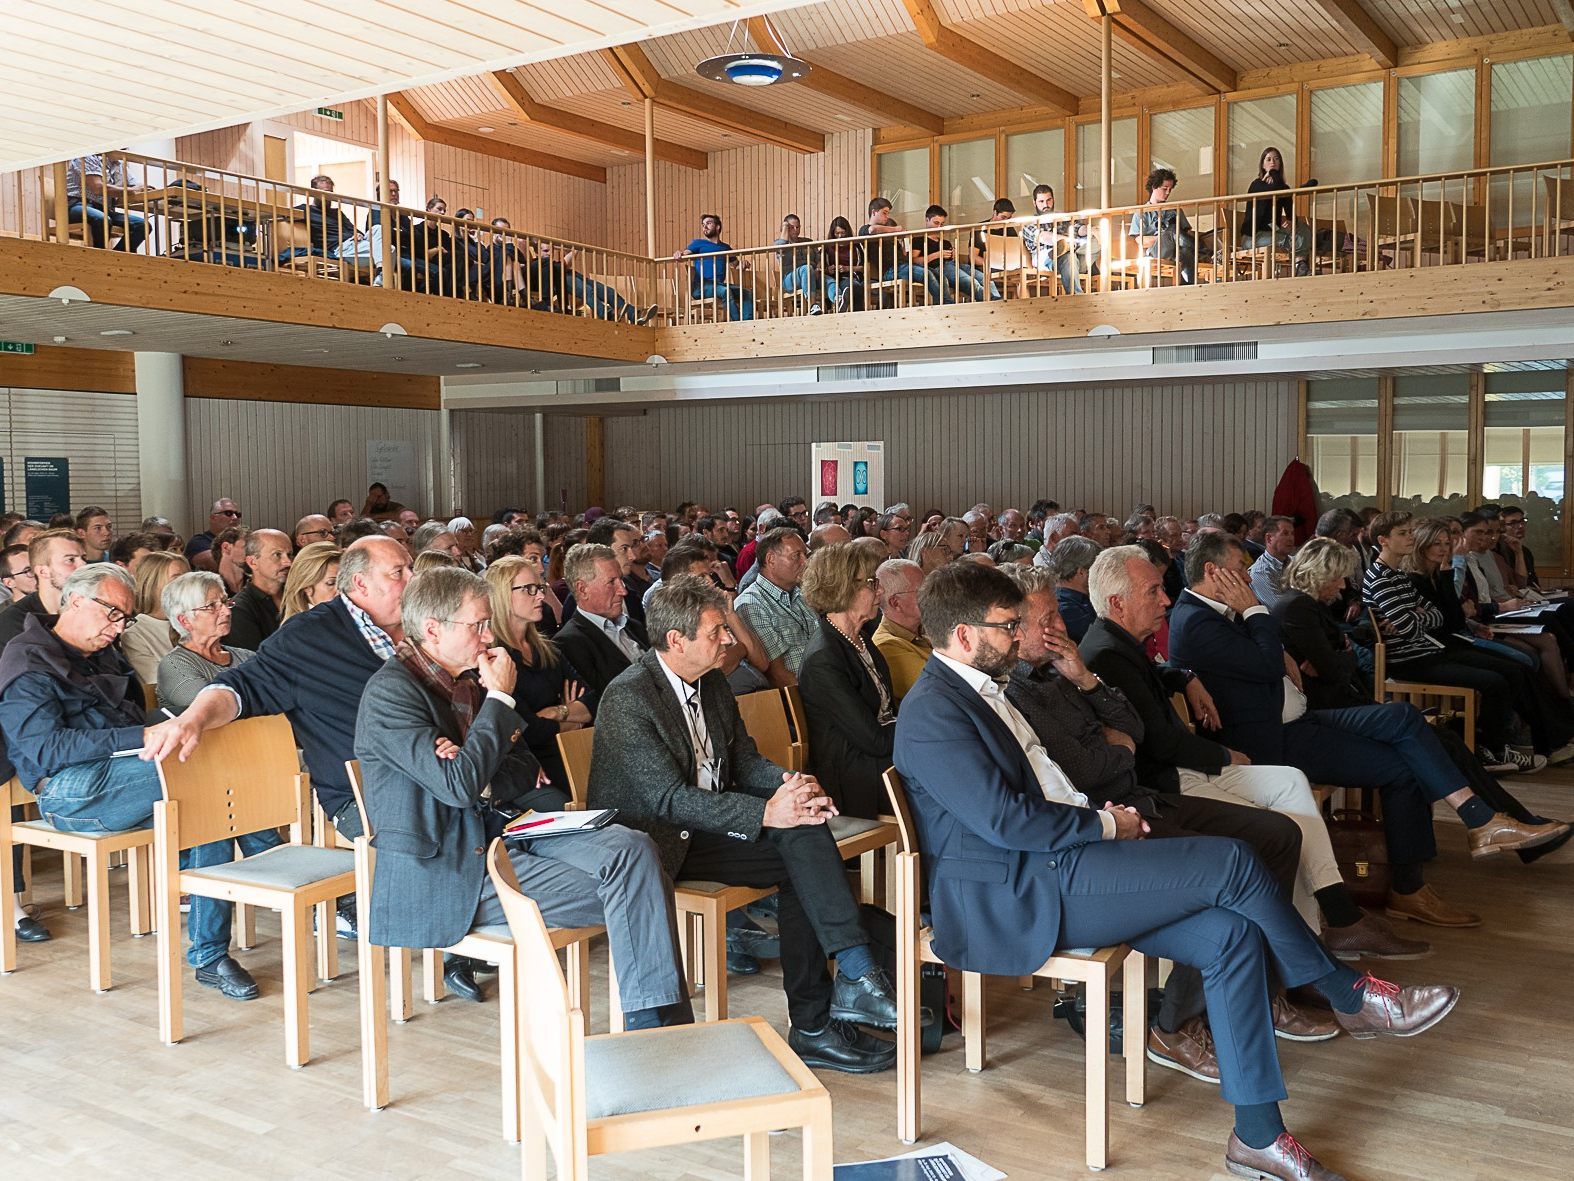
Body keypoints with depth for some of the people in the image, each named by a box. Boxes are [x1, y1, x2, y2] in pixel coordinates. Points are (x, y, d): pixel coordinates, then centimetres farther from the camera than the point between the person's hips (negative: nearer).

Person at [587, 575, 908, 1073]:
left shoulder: (712, 682, 9)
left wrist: (788, 783, -13)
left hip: (706, 824, 8)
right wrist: (766, 813, -33)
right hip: (654, 841, -8)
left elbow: (744, 760, 11)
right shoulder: (627, 697, -17)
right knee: (798, 843, -26)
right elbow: (669, 798, -24)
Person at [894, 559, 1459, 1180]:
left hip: (1049, 872, 10)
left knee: (1231, 933, -7)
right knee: (1230, 862, -15)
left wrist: (1101, 811, 4)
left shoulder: (981, 690, 18)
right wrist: (1105, 823, -8)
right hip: (1014, 895, -10)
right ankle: (1349, 995, 7)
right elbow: (1008, 820, -20)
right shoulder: (932, 713, -14)